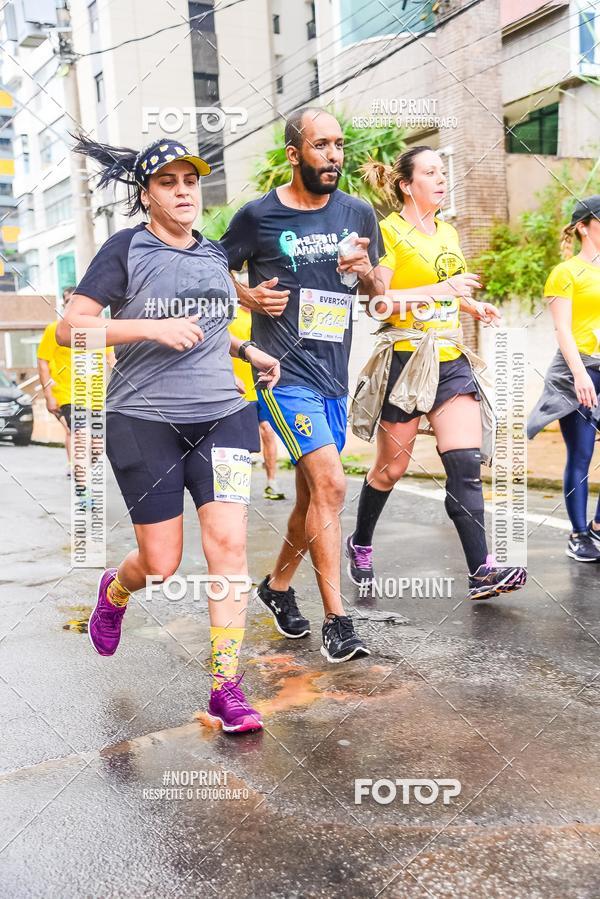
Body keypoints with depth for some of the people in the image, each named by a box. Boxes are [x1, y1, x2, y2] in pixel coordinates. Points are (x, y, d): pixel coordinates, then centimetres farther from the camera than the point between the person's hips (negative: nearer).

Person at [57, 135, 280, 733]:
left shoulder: (215, 254, 15)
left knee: (228, 545, -9)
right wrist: (153, 327, -19)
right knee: (161, 564, 2)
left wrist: (247, 350, 13)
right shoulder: (126, 249, -2)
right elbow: (70, 328, -8)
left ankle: (226, 688, 1)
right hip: (143, 421, -4)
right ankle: (115, 591, 40)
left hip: (220, 415, 4)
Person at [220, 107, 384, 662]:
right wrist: (249, 296, -11)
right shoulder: (258, 215, -4)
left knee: (313, 496, 13)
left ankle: (278, 585, 36)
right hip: (284, 372, -6)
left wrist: (367, 272, -5)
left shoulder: (358, 213, 8)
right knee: (330, 485, -18)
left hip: (334, 376, 6)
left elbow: (377, 290, 17)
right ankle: (336, 621, -9)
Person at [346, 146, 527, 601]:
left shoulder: (448, 232, 15)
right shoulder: (389, 231, -7)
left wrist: (474, 305, 10)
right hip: (406, 359, -6)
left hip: (452, 361, 6)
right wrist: (438, 290, -23)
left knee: (467, 465, -6)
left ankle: (482, 572, -8)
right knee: (391, 468, 7)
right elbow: (375, 302, -17)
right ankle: (360, 544, 31)